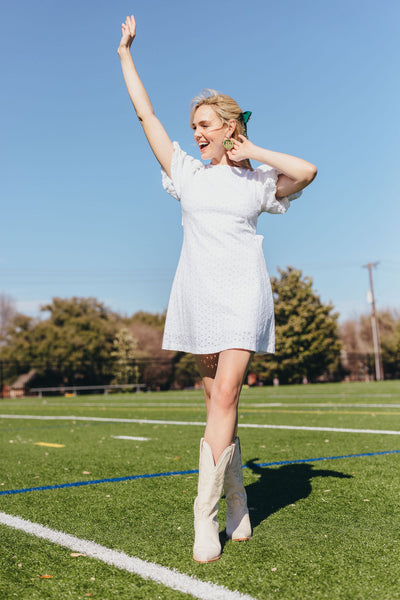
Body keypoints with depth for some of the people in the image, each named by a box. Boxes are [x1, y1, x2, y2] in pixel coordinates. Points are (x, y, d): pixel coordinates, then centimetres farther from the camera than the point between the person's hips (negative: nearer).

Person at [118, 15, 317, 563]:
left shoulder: (259, 180, 8)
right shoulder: (187, 171, 13)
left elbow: (307, 171, -12)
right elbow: (146, 114, 15)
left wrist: (250, 151, -2)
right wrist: (125, 53, 18)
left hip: (243, 293, -2)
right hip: (197, 292, 3)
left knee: (225, 396, -14)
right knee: (218, 400, 5)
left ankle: (206, 517, -11)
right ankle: (236, 503, 17)